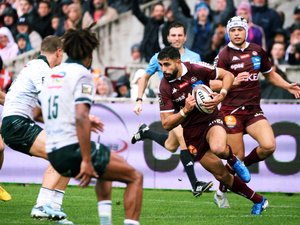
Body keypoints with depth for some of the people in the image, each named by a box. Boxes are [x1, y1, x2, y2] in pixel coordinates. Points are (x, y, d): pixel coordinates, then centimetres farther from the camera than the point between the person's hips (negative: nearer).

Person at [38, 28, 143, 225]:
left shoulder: (52, 74, 15)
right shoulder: (82, 75, -9)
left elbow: (38, 113, 28)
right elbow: (81, 117, -22)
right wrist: (86, 161, -23)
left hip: (53, 154, 8)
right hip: (73, 149, -8)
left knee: (106, 163, 34)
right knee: (135, 177, 1)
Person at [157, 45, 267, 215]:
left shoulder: (196, 69, -14)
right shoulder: (165, 88, -11)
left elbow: (228, 75, -1)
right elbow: (167, 124, -10)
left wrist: (221, 96, -18)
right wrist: (185, 110, -26)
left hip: (211, 119, -2)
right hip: (192, 132, 2)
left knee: (218, 149, -38)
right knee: (221, 175, 3)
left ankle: (233, 160, 0)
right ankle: (258, 201, 22)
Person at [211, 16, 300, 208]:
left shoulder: (257, 51, 10)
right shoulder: (224, 55, -5)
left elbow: (270, 74, 24)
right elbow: (213, 84, -9)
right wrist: (233, 82, -24)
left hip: (254, 109, 4)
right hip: (232, 111, -4)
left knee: (269, 146, -17)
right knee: (237, 156, -4)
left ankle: (244, 165, 13)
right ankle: (221, 193, 19)